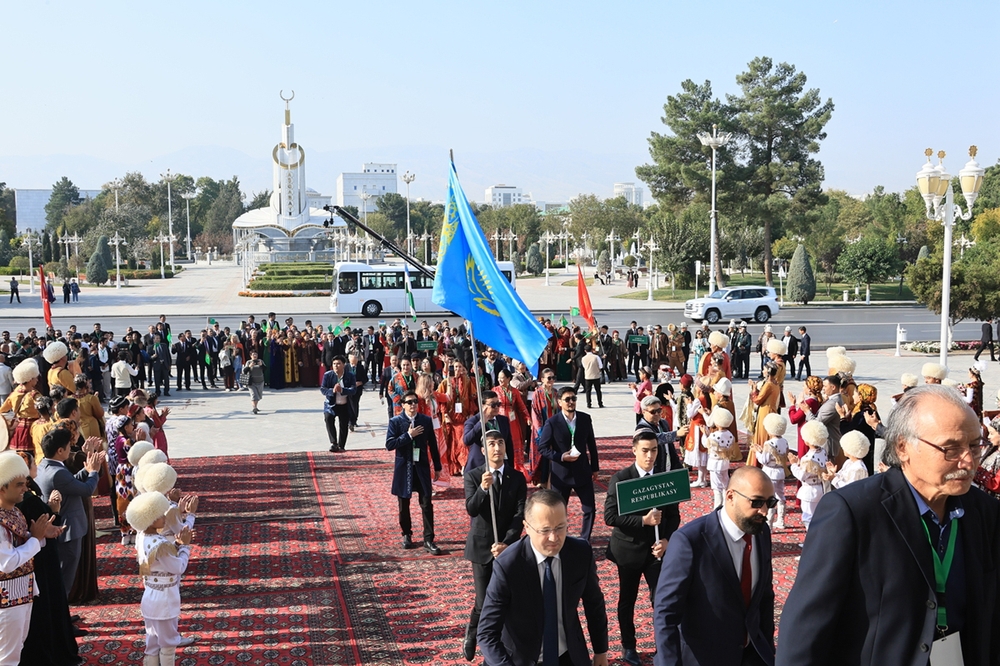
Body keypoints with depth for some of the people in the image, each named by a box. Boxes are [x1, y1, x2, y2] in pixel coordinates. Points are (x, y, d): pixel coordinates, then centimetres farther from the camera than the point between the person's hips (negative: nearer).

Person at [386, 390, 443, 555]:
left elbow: (432, 444, 6)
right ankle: (406, 535, 30)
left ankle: (428, 540, 1)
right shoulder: (396, 422, -6)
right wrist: (408, 435, -20)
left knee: (427, 504, -3)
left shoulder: (426, 420, 0)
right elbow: (389, 444, -13)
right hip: (404, 468, -1)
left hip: (422, 467, 1)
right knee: (404, 504, 12)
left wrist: (437, 467, 9)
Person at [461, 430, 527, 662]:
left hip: (508, 547, 1)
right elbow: (471, 510, -17)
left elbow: (519, 515, -7)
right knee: (485, 602, 0)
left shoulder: (517, 478, -1)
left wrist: (507, 543, -20)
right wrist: (482, 488, -36)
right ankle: (472, 632, 31)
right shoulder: (473, 476, -4)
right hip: (481, 547, -1)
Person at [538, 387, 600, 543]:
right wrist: (561, 457, -20)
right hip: (561, 473, -2)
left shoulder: (585, 418, -1)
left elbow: (591, 444, 8)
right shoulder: (552, 423, -11)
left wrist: (595, 467, 11)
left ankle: (585, 540, 21)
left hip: (583, 471, 3)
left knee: (590, 509, 3)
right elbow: (542, 447, -7)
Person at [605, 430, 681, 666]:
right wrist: (643, 520, -23)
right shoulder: (620, 478, -10)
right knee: (627, 600, 12)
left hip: (657, 548, 1)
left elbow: (674, 514, 3)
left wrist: (666, 539, -13)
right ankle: (628, 647, 30)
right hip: (629, 549, -1)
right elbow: (610, 516, -16)